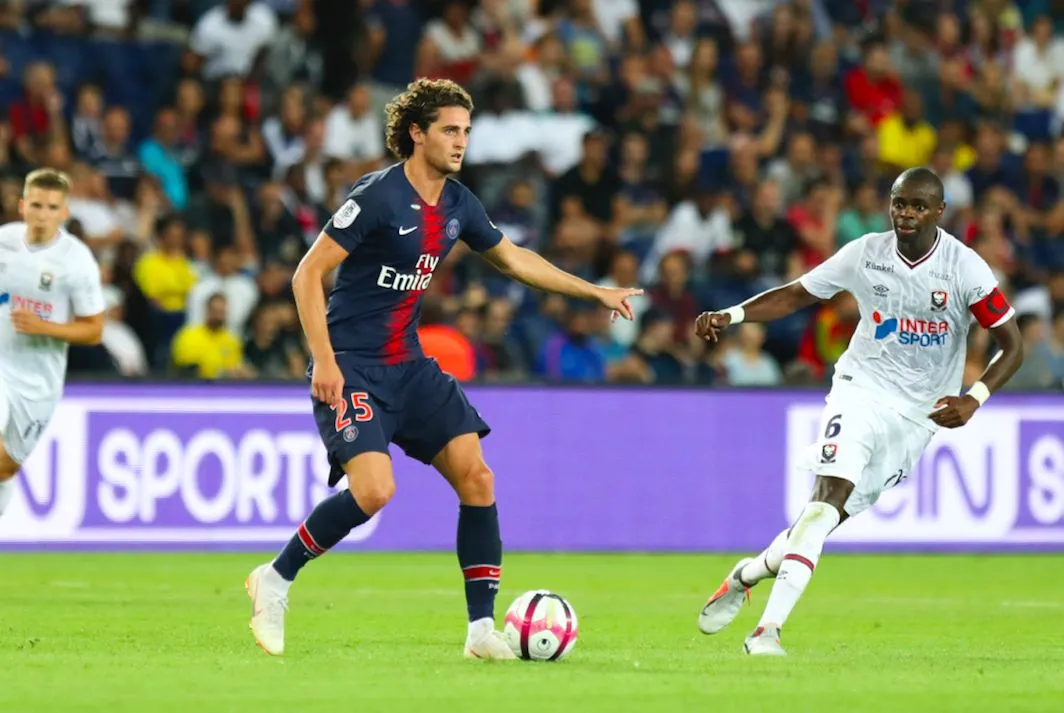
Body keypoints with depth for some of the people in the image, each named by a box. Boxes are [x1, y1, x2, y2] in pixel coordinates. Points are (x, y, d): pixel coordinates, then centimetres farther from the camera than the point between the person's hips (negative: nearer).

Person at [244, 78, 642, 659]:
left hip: (408, 366, 7)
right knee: (373, 489, -24)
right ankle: (276, 578, -3)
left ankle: (481, 628, 1)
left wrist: (596, 293, 24)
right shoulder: (378, 196, -16)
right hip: (351, 367, -7)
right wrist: (324, 361, -22)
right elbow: (308, 273, -16)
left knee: (476, 477, -4)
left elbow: (511, 258, 25)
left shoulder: (457, 204, 6)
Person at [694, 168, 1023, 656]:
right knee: (829, 496, -21)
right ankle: (770, 627, -22)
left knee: (834, 513, -2)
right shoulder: (865, 254, -7)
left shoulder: (965, 269, -12)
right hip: (861, 390, 0)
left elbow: (1012, 344, -8)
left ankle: (750, 573, 22)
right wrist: (731, 315, -11)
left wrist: (974, 399, -23)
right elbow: (796, 295, 3)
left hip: (920, 411, 0)